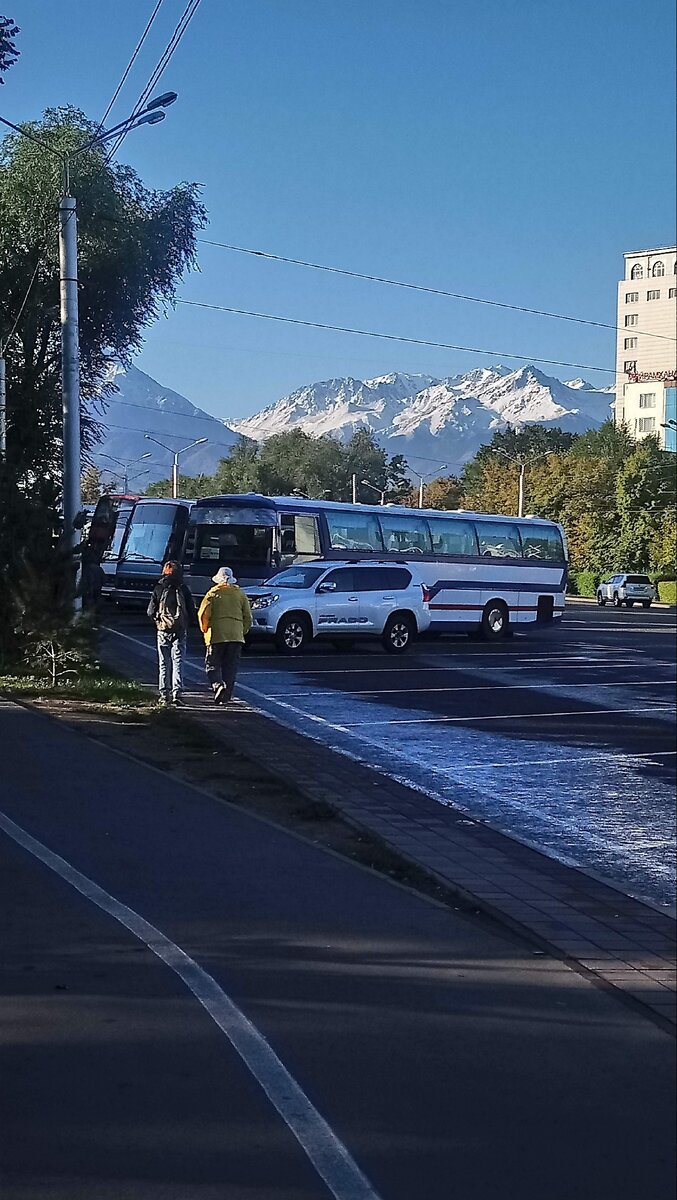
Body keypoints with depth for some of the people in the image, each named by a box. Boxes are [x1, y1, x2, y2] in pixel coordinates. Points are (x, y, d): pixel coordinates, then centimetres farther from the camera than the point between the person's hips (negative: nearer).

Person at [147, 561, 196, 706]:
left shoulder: (158, 589, -1)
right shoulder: (184, 590, 0)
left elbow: (151, 611, -2)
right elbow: (191, 611, 1)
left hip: (163, 630, 0)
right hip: (180, 631, 0)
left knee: (164, 663, 9)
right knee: (178, 663, 1)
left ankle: (165, 694, 9)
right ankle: (177, 694, -10)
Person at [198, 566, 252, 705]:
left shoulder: (213, 593, 0)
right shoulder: (240, 594, 10)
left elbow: (203, 614, -6)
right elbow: (248, 617, 9)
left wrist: (205, 630, 9)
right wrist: (243, 631, 20)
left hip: (216, 636, -3)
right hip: (236, 636, 3)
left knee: (212, 665, 5)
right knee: (231, 667, 7)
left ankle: (218, 684, -20)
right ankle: (226, 696, 5)